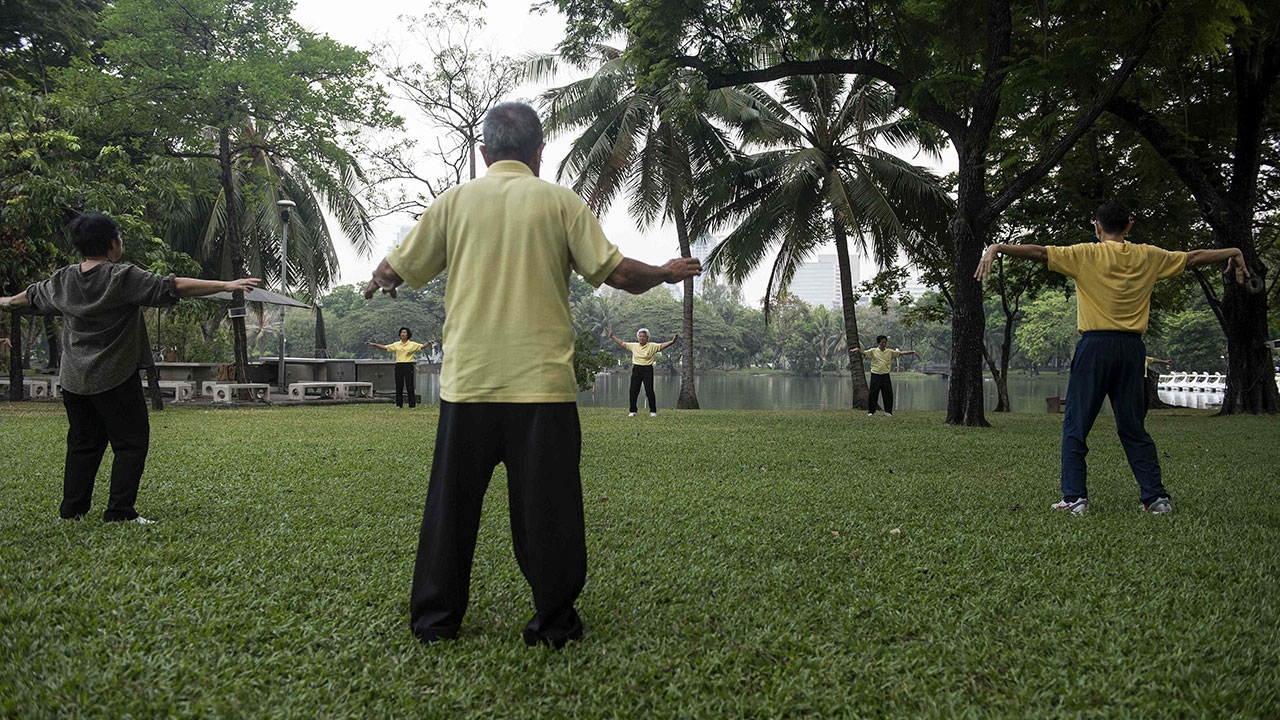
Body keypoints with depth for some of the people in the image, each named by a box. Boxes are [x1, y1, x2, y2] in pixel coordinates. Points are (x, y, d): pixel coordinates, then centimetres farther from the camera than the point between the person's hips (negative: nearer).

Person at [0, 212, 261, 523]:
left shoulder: (63, 280, 7)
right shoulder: (123, 277, -14)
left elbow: (34, 294, 27)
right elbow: (173, 287, -22)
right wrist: (226, 285, -24)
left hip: (73, 380, 7)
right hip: (115, 379, -7)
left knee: (82, 444, 16)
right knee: (131, 443, 1)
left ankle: (71, 510, 20)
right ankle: (119, 512, -2)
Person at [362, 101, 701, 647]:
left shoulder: (454, 200, 5)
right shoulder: (559, 201, 0)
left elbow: (396, 270, 10)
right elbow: (616, 272, -4)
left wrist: (376, 282, 33)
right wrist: (666, 273, 15)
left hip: (467, 382, 2)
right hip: (543, 382, -2)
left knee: (452, 503, 12)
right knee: (547, 506, 7)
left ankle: (435, 619, 21)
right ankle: (554, 622, 13)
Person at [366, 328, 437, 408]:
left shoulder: (412, 344, 3)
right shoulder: (396, 344, 10)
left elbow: (422, 346, -8)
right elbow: (384, 347, 8)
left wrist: (428, 343, -28)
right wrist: (373, 344, 1)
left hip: (408, 366, -3)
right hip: (399, 366, 3)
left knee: (409, 386, -3)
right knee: (399, 386, 5)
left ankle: (412, 405, 4)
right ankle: (399, 404, 14)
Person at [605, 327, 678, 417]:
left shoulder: (652, 346, -3)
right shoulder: (633, 346, 7)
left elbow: (662, 346, -13)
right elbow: (622, 344, 13)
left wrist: (672, 341, -29)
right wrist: (612, 336, 11)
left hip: (647, 370, -3)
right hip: (636, 369, 3)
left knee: (649, 391, -3)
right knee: (633, 391, 3)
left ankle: (653, 411, 7)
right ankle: (632, 411, 14)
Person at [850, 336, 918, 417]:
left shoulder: (890, 352, 4)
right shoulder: (873, 351, 0)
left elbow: (901, 353, 0)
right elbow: (863, 353, -10)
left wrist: (912, 352, -9)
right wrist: (857, 349, -31)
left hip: (885, 376, 2)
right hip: (875, 375, -2)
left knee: (888, 394, 1)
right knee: (873, 394, 1)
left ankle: (888, 412, 12)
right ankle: (871, 412, 11)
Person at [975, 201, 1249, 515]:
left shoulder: (1086, 255, -2)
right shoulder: (1149, 256, 10)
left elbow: (1039, 251, -10)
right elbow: (1192, 258, 23)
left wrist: (997, 248, -8)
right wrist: (1233, 253, 39)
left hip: (1095, 346, -4)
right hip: (1132, 348, 4)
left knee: (1075, 425, 2)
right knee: (1133, 427, 12)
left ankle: (1074, 497, -2)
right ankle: (1156, 496, 10)